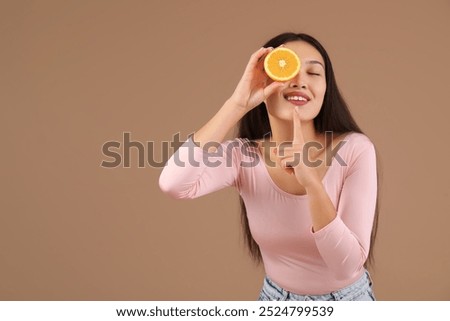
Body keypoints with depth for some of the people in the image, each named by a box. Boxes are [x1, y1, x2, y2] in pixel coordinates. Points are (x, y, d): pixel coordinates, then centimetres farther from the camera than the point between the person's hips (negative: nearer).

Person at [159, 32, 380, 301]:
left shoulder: (355, 149, -22)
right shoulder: (243, 155, -16)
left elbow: (347, 266, -26)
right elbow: (173, 184, -35)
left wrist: (312, 182, -40)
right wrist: (238, 103, -34)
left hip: (347, 298, -1)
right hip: (276, 297, 2)